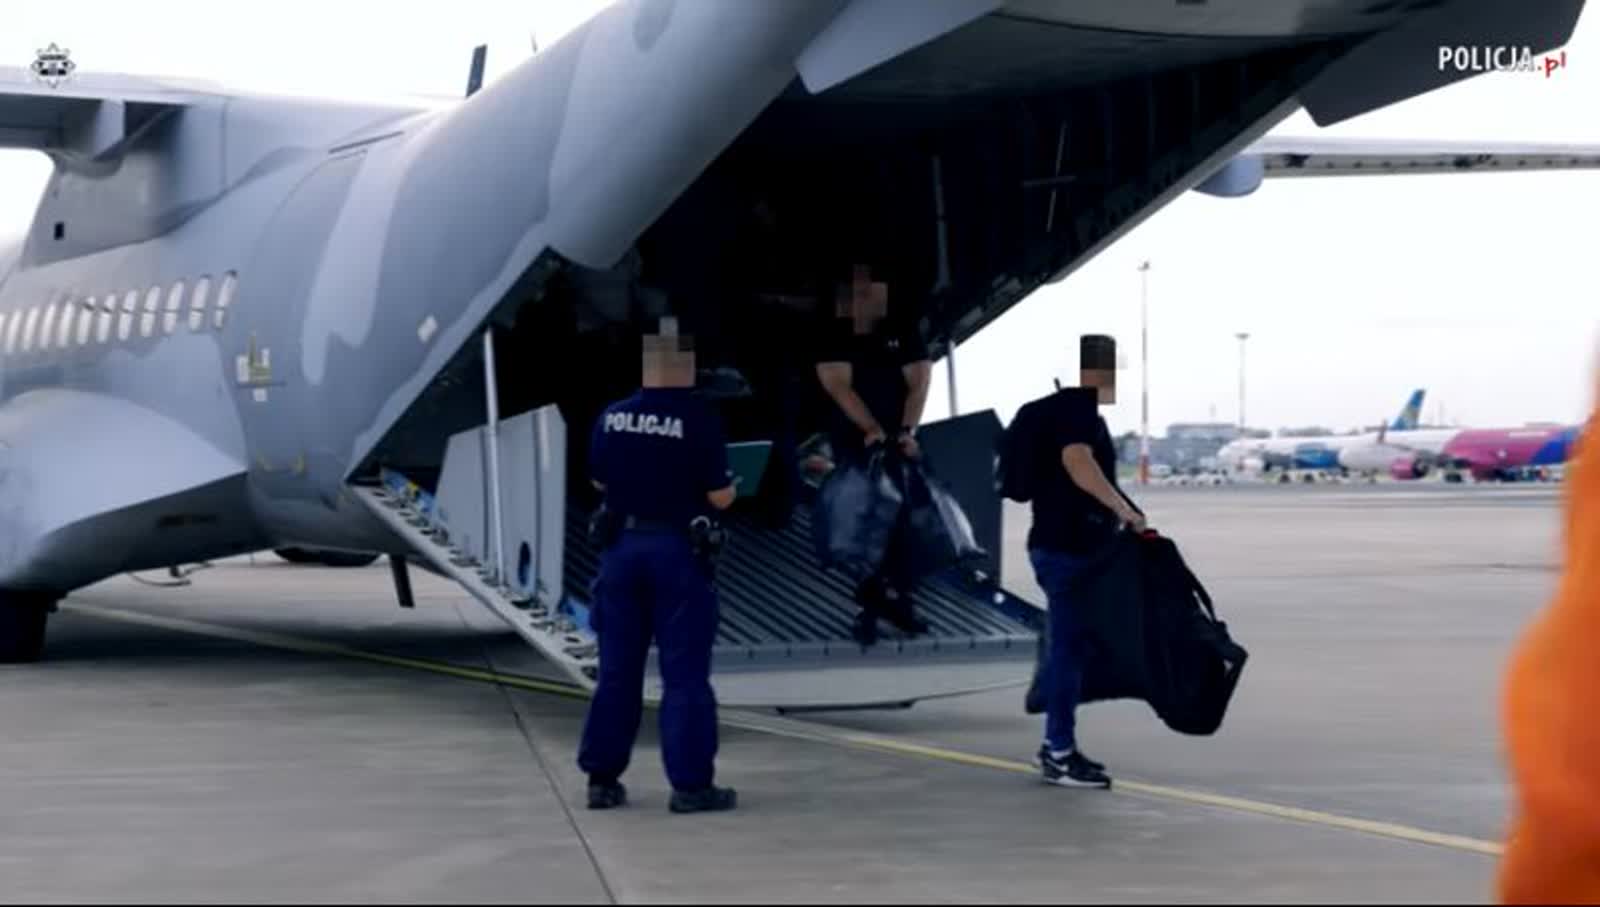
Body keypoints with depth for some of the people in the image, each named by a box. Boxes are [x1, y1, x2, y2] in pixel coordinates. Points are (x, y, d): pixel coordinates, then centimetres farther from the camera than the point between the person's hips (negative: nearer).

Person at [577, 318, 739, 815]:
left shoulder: (611, 418, 1)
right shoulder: (699, 418, -13)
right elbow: (719, 497, -11)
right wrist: (729, 485, 10)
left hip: (622, 546, 5)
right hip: (678, 549, -4)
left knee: (617, 668, 12)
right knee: (684, 672, 1)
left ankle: (602, 778, 15)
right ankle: (691, 783, 2)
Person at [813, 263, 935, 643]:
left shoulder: (902, 330, 0)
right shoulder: (834, 335, -5)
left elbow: (919, 381, -3)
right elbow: (839, 386, -12)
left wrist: (907, 431, -14)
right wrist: (872, 429, -22)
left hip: (899, 441, 2)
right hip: (855, 443, -2)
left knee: (904, 520, 2)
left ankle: (899, 600, 13)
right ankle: (869, 607, 1)